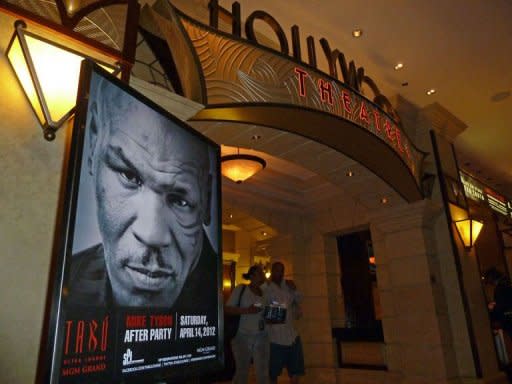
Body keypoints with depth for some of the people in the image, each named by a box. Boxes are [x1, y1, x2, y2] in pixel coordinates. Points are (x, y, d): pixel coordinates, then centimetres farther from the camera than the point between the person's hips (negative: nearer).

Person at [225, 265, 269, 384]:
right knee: (242, 372, 8)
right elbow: (228, 309, -8)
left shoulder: (264, 292, 6)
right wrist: (246, 310, -20)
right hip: (243, 336, -3)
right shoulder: (241, 289, -5)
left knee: (263, 373, 7)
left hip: (262, 337, 4)